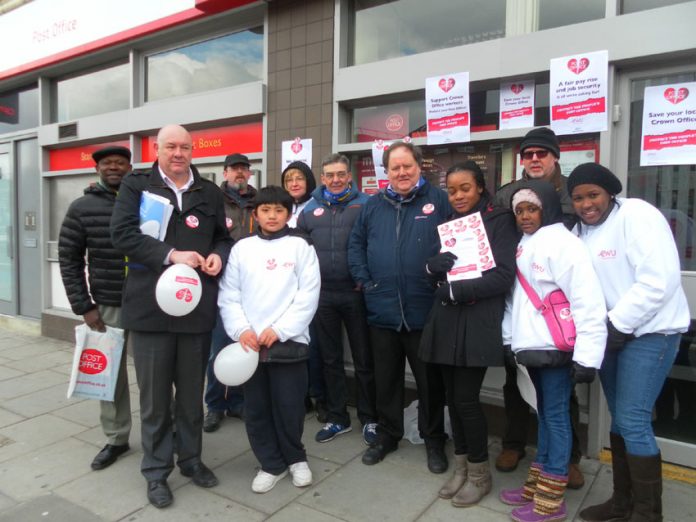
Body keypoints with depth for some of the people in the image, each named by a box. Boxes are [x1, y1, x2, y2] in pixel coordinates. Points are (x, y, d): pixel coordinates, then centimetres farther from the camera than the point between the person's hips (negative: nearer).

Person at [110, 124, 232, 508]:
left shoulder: (210, 192, 11)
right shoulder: (136, 185, 2)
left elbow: (223, 236, 19)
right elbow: (122, 233, -10)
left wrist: (218, 255, -4)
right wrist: (171, 255, -21)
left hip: (198, 306, 3)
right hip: (151, 306, -2)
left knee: (192, 391, 15)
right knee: (155, 395, 9)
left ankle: (190, 458, 34)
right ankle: (156, 470, 26)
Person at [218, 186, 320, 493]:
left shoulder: (300, 246, 1)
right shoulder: (242, 248, 7)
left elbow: (308, 295, -6)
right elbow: (228, 295, 5)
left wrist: (279, 330, -13)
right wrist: (241, 330, -9)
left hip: (288, 341, -2)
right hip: (249, 343, 3)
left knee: (289, 407, 5)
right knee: (256, 408, 10)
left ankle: (295, 458, 30)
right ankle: (272, 463, 29)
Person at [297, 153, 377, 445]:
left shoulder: (364, 204, -2)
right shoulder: (311, 207, 9)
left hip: (356, 293, -3)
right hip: (322, 295, 4)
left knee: (363, 360, 7)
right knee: (330, 359, 14)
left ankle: (369, 419, 24)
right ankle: (337, 418, 28)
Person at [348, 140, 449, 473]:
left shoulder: (438, 200, -1)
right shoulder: (373, 205, 10)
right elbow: (356, 243, 13)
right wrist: (363, 279, 3)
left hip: (425, 312, -3)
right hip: (382, 311, 3)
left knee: (430, 380, 11)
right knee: (385, 379, 16)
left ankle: (434, 440, 30)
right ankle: (387, 435, 35)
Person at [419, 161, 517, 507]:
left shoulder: (499, 220, -2)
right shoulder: (448, 223, 16)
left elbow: (503, 276, -12)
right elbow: (433, 269, 14)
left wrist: (457, 291, -15)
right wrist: (433, 266, -10)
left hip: (477, 322, -5)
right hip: (446, 321, 6)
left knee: (466, 399, -3)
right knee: (453, 398, 10)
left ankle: (480, 474, 18)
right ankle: (462, 468, 27)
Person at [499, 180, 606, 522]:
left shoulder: (561, 242, -12)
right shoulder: (525, 245, 15)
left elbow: (588, 301, -19)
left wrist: (586, 355, -21)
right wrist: (512, 338, 13)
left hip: (555, 348, -8)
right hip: (533, 347, 8)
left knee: (556, 415, 1)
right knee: (544, 414, 16)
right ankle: (536, 486, 28)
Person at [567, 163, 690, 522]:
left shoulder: (636, 215, -12)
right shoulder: (581, 232, 11)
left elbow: (659, 279, -20)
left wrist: (619, 325, -17)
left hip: (648, 332, -7)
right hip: (610, 333, 7)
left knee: (633, 422, -6)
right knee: (619, 420, 13)